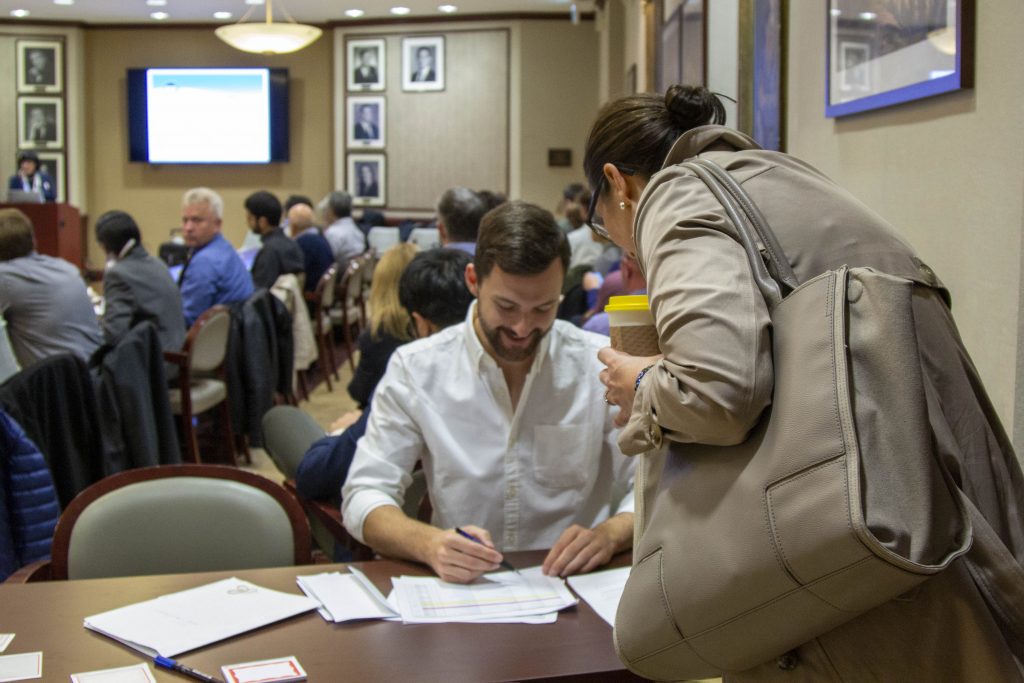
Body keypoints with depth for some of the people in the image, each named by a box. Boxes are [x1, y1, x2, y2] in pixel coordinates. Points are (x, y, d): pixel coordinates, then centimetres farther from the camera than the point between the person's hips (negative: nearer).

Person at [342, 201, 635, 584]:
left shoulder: (605, 365, -1)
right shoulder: (415, 368, -1)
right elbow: (365, 496, -3)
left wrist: (608, 535, -21)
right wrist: (429, 544, -24)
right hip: (458, 593, 0)